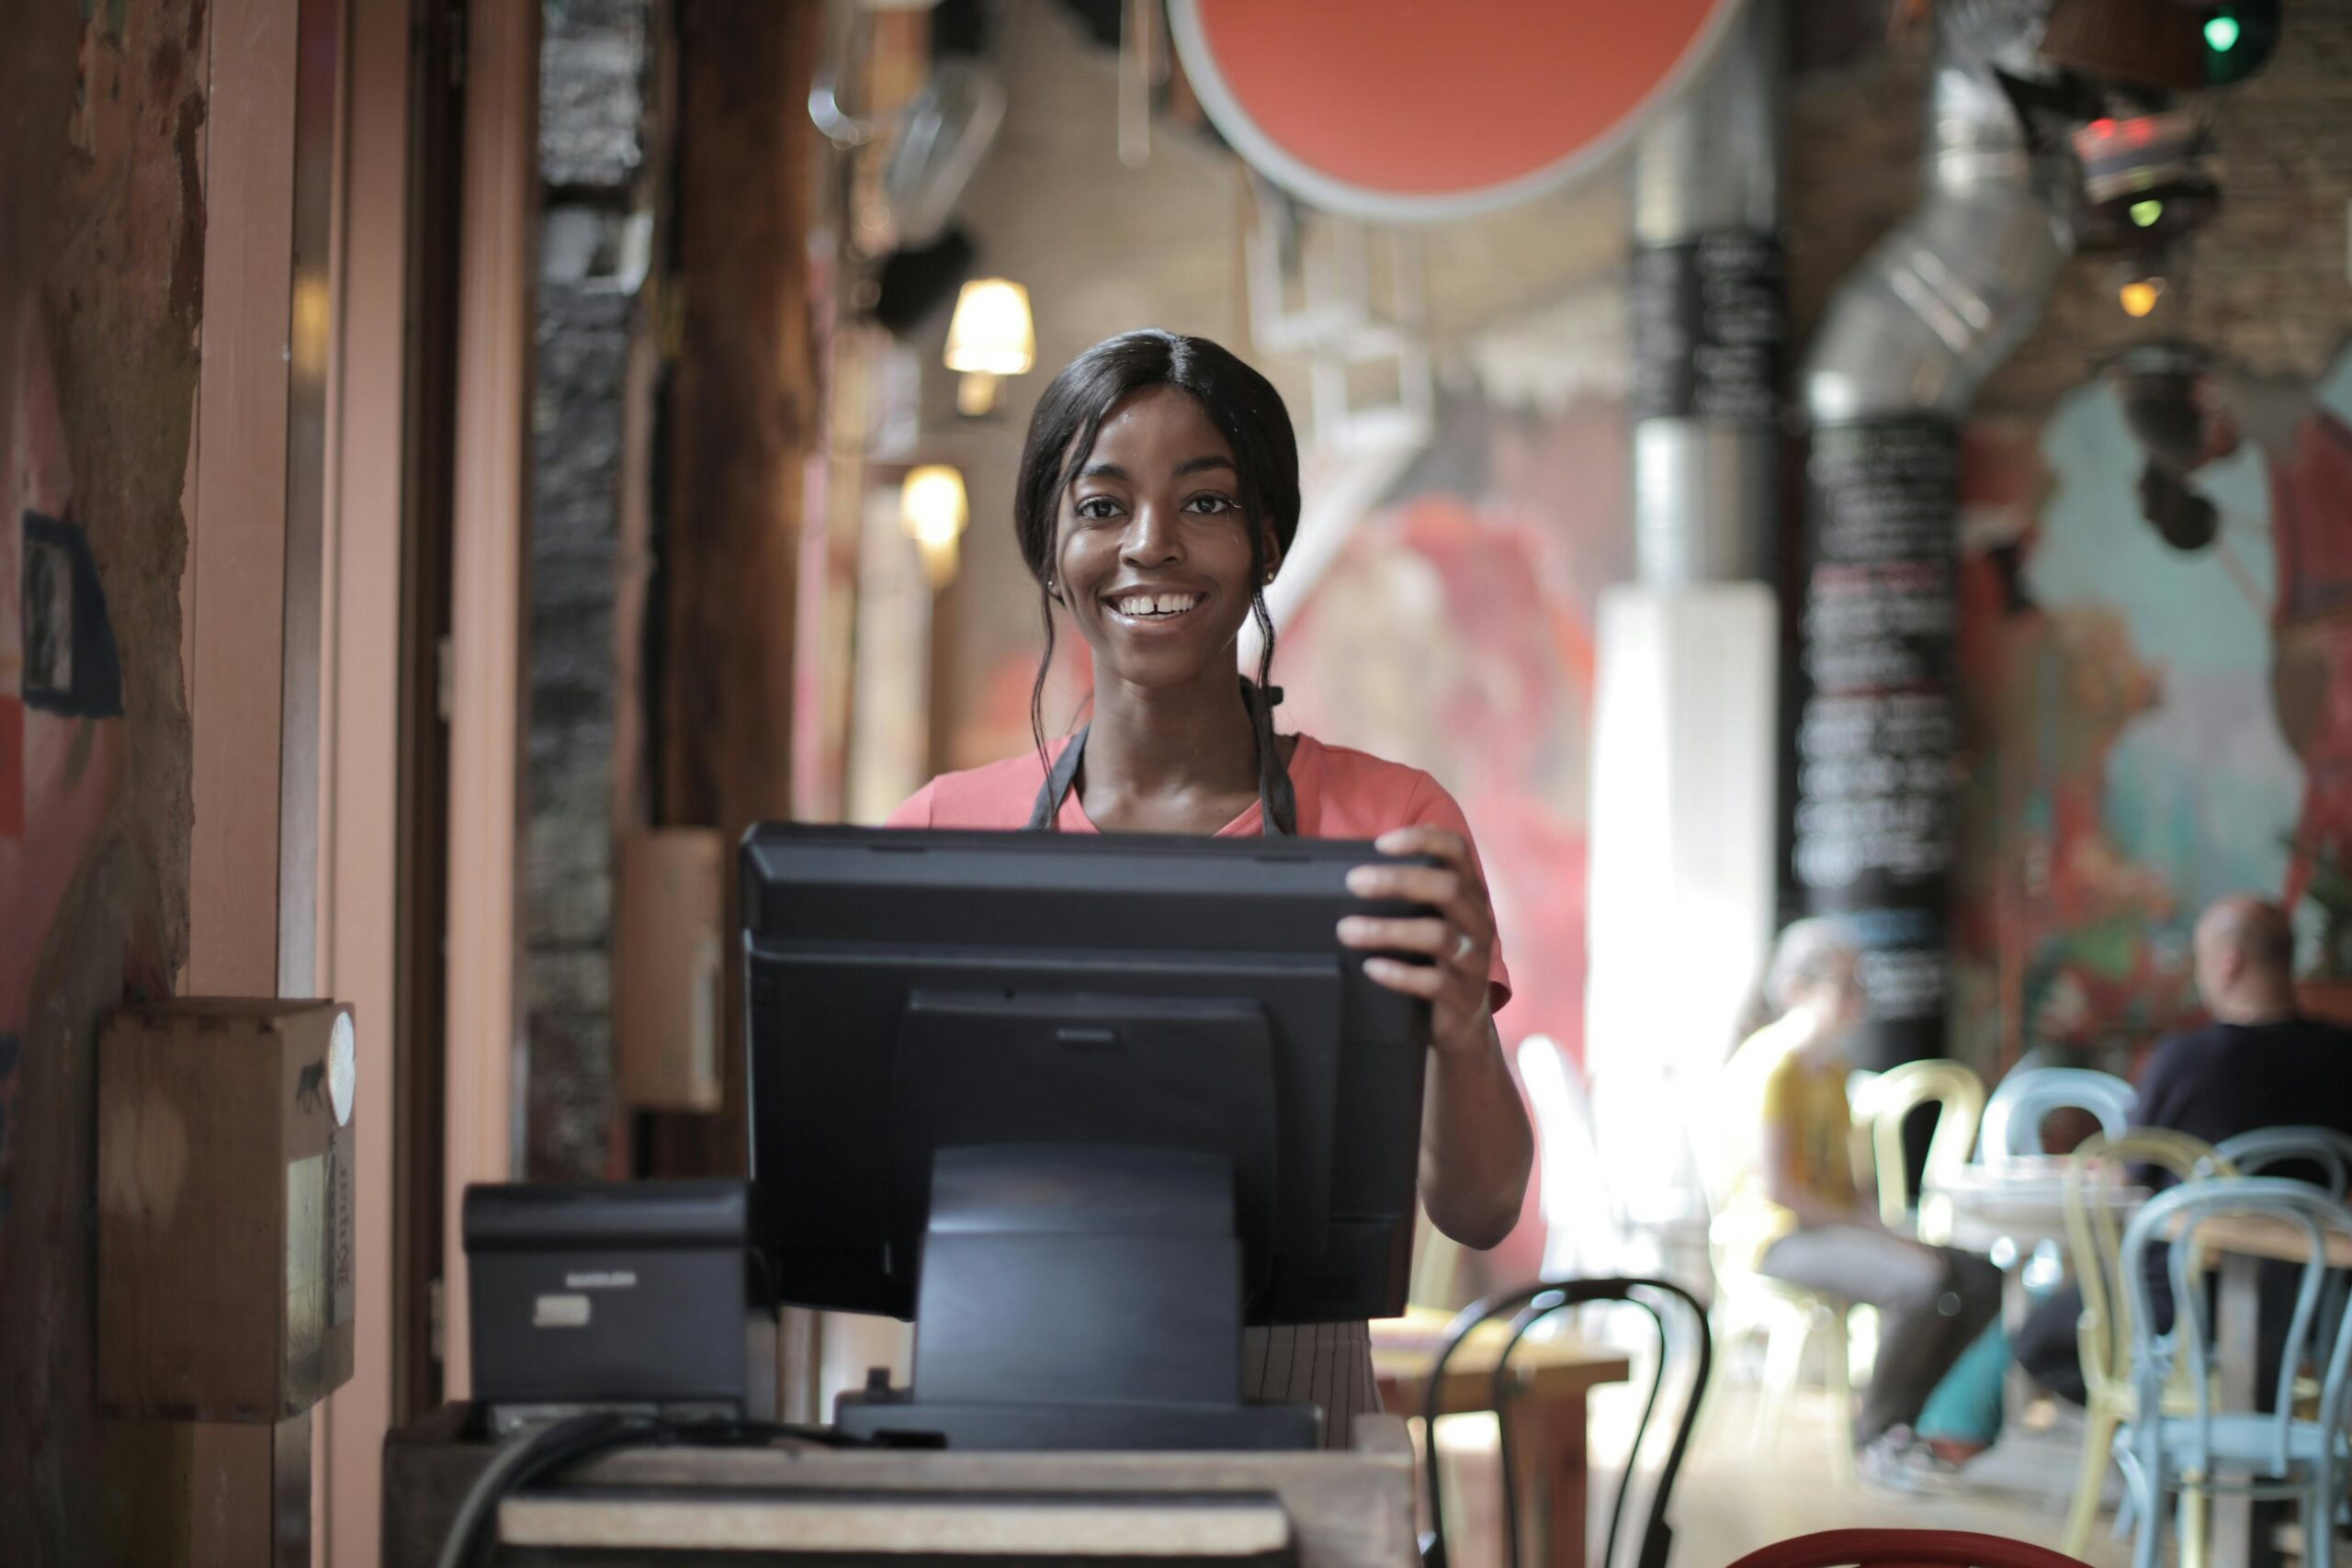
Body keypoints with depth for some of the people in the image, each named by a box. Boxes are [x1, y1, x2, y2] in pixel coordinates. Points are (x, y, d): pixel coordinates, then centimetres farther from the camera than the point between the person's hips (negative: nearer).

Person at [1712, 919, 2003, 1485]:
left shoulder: (1833, 1067, 17)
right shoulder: (1770, 1066, -13)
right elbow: (1775, 1187, -20)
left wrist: (1881, 1228, -4)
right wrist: (1881, 1234, -18)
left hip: (1832, 1224, 9)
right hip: (1773, 1234, -9)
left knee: (1980, 1280, -7)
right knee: (1923, 1282, -30)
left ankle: (1904, 1419, 2)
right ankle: (1876, 1438, -12)